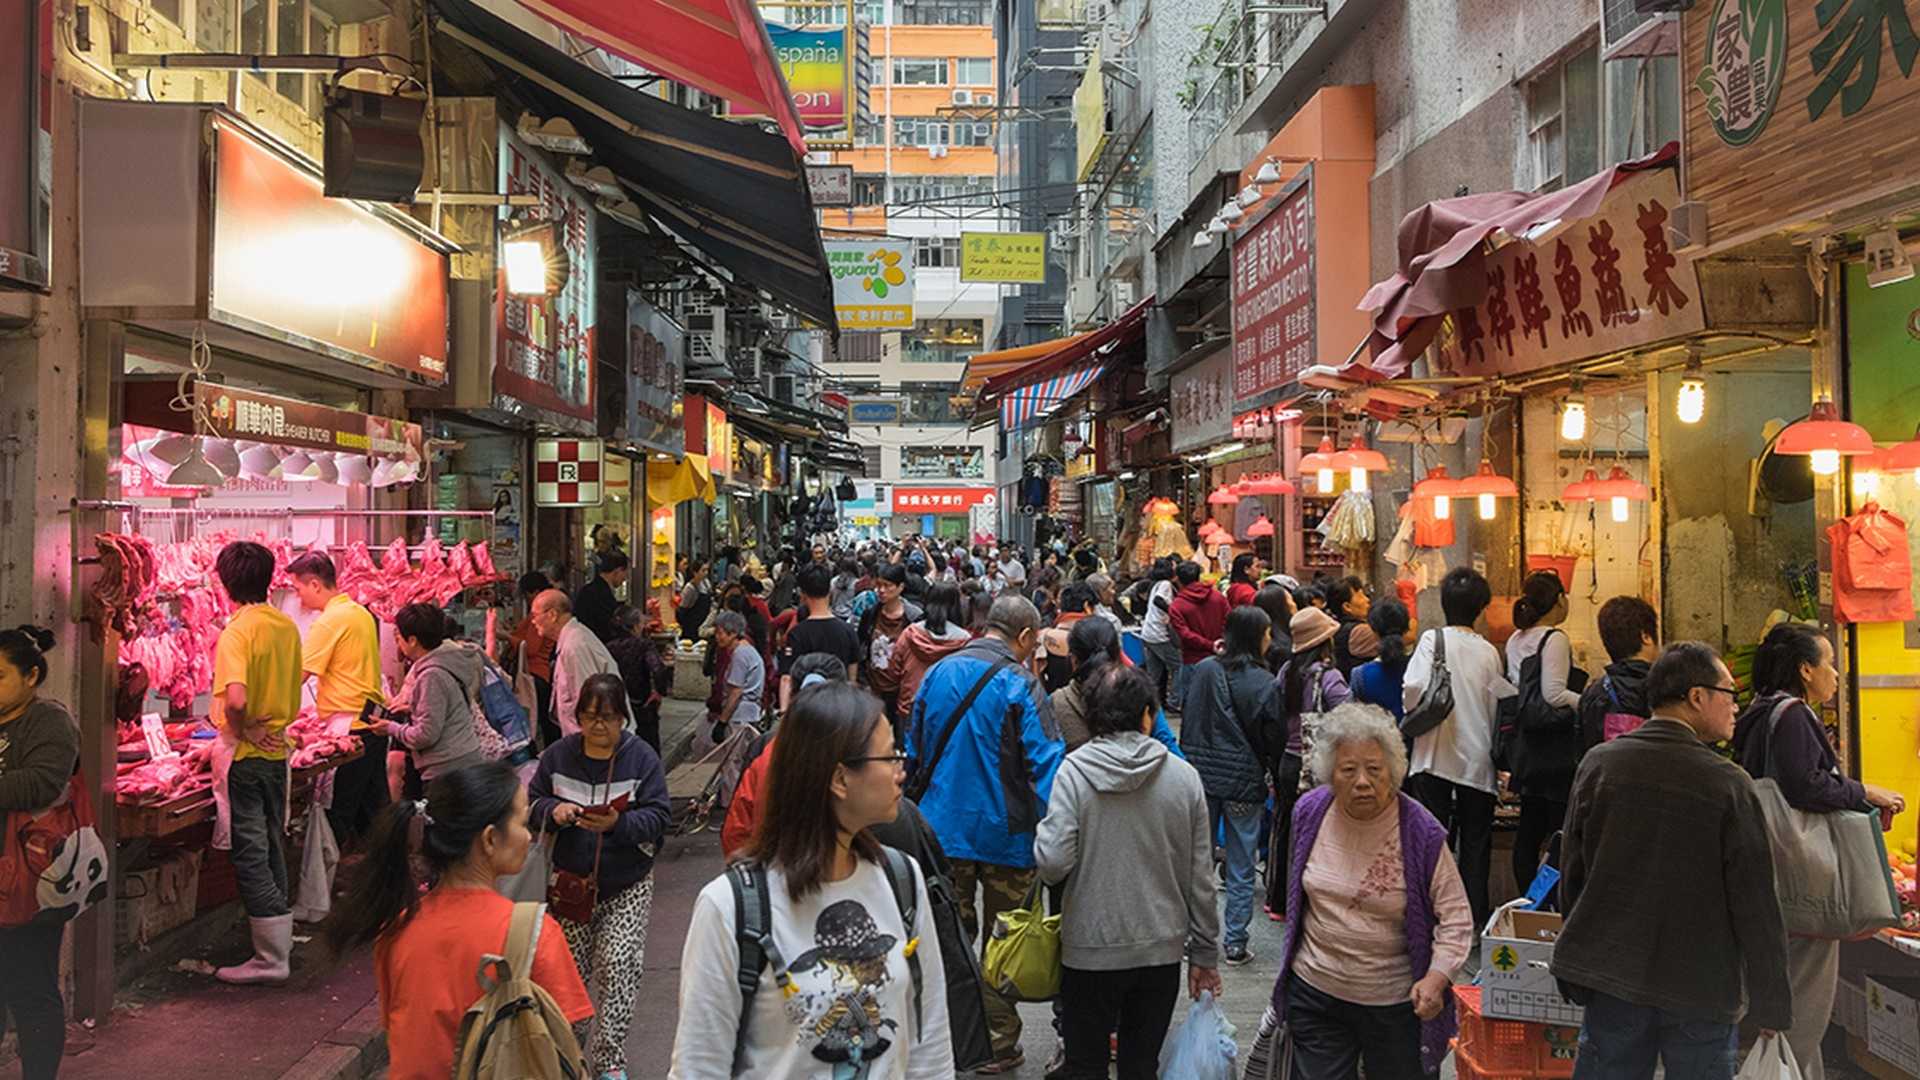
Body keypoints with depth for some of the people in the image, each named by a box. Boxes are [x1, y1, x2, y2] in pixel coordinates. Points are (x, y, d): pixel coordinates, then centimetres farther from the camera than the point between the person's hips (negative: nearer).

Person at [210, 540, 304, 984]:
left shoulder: (237, 631, -17)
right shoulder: (287, 627, 5)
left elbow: (235, 699, -30)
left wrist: (244, 730, -14)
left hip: (245, 754, -7)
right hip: (277, 750, 7)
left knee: (250, 856, 0)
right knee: (272, 851, 17)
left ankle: (271, 959, 4)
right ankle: (278, 943, 26)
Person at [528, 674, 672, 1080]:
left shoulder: (642, 758, -10)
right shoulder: (558, 755, -2)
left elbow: (659, 816, -13)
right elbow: (532, 799, 6)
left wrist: (618, 823, -30)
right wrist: (553, 811, -17)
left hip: (627, 885, -2)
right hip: (571, 879, 2)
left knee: (619, 965, -7)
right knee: (571, 964, 11)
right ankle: (570, 1041, 34)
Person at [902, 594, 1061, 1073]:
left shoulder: (938, 673, 2)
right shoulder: (1019, 685, -15)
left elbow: (915, 751, 11)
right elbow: (1045, 764, -19)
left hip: (943, 827, 4)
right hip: (1005, 833, -4)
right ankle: (999, 1043, 19)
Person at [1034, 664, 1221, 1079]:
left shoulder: (1073, 770, -11)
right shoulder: (1184, 776, -4)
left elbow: (1053, 864, -19)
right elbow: (1200, 878, 1)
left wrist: (1042, 832, 4)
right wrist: (1205, 953, 11)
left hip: (1090, 951, -2)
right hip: (1163, 951, 2)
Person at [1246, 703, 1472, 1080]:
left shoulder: (1420, 833, -18)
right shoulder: (1309, 812, -6)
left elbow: (1455, 916, -10)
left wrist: (1436, 978, -23)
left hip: (1395, 1002, -3)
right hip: (1314, 991, 3)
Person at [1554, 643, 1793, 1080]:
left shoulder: (1597, 763, -3)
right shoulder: (1730, 784, -13)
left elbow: (1572, 874, 3)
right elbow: (1757, 906, -10)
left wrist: (1578, 978, 15)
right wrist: (1772, 1006, 1)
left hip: (1611, 979, 3)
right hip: (1702, 989, -3)